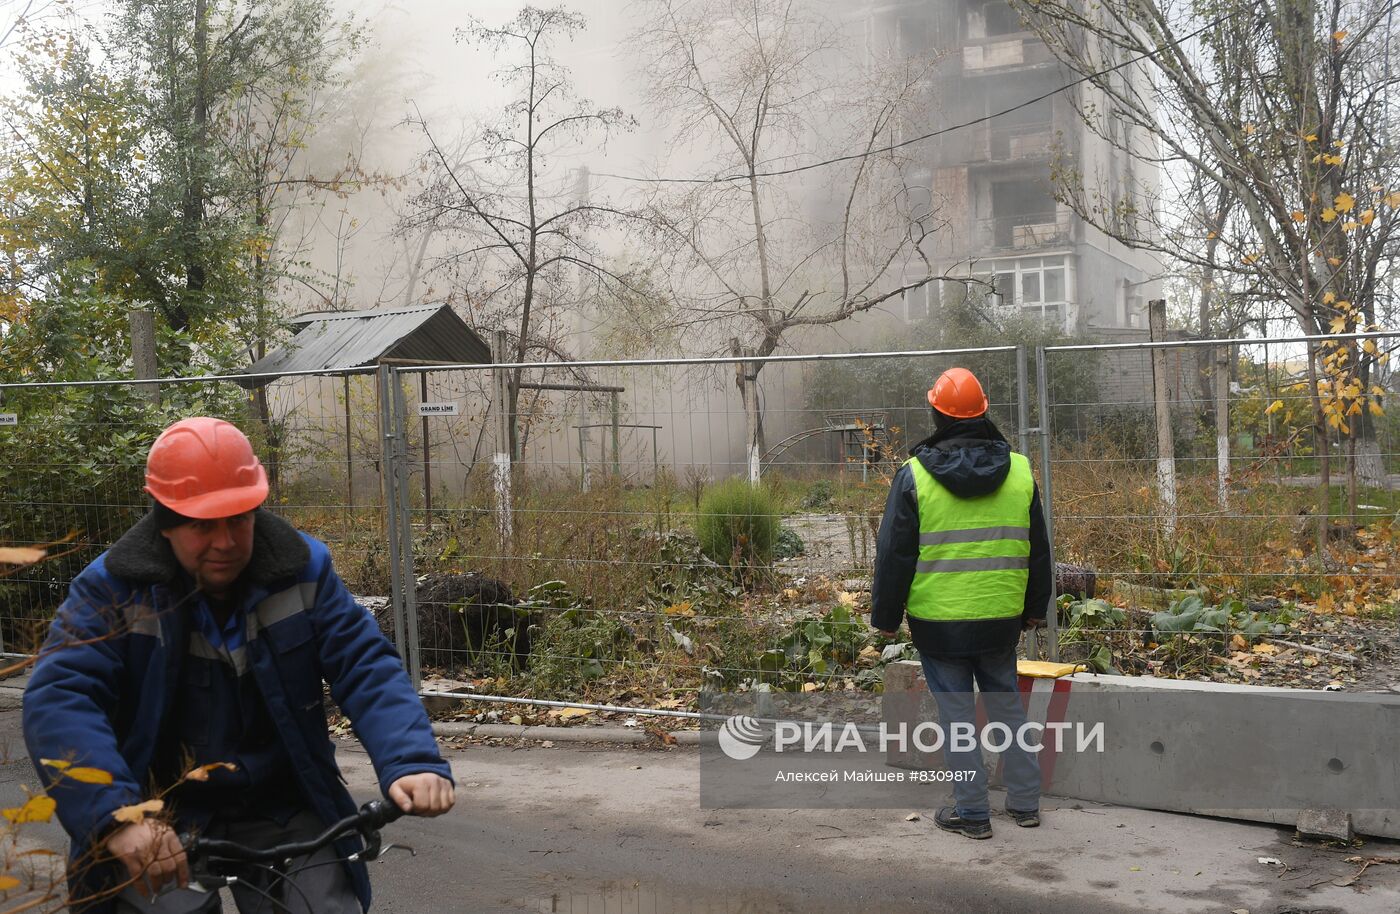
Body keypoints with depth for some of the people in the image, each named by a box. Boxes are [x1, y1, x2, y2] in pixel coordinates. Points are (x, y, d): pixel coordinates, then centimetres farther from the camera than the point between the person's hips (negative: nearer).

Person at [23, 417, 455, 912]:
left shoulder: (303, 569, -5)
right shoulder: (112, 588, -10)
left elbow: (367, 666, -12)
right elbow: (59, 698, -22)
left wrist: (412, 760, -32)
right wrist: (118, 814, -39)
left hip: (283, 811, 2)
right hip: (162, 818, -1)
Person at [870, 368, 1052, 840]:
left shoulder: (914, 475, -9)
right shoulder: (1018, 470, 2)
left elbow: (893, 553, -6)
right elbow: (1038, 549, 11)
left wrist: (886, 616, 4)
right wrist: (1035, 608, 21)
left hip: (937, 621, -3)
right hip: (1001, 619, 4)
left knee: (956, 713, 5)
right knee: (1007, 704, 16)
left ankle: (971, 812, 11)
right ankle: (1025, 803, 23)